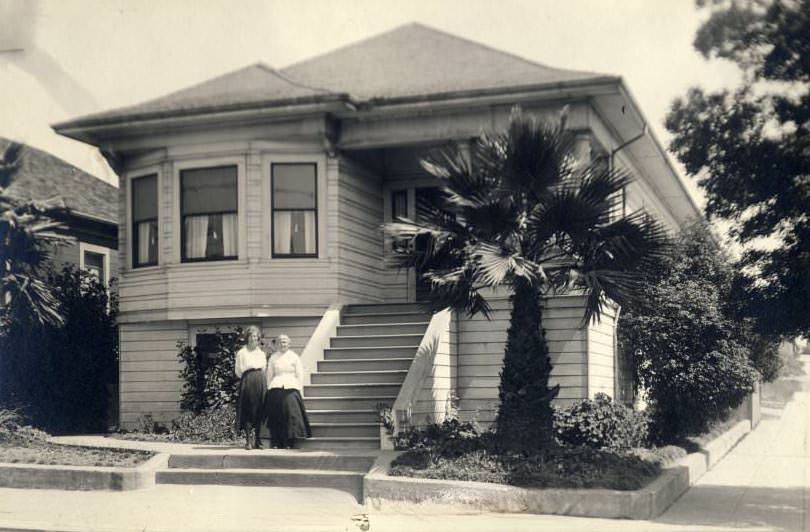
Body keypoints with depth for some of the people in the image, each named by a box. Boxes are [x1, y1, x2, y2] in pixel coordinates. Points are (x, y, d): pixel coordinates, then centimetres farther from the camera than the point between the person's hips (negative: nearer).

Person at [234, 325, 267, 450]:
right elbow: (238, 370, 5)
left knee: (259, 411, 2)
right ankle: (248, 440, -7)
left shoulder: (261, 353, 17)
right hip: (247, 382, -4)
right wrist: (248, 378, 8)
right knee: (248, 411, -8)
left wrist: (259, 377, 9)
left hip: (260, 381, 4)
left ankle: (257, 440, 5)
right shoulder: (241, 353, 3)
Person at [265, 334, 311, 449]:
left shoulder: (294, 357, 10)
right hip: (276, 388, 1)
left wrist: (298, 389, 0)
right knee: (276, 415, -5)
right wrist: (269, 389, 6)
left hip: (291, 388, -1)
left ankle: (288, 443, -6)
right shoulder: (273, 358, 14)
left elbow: (300, 375, 8)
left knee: (290, 413, -9)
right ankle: (276, 443, -1)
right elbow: (269, 375, 15)